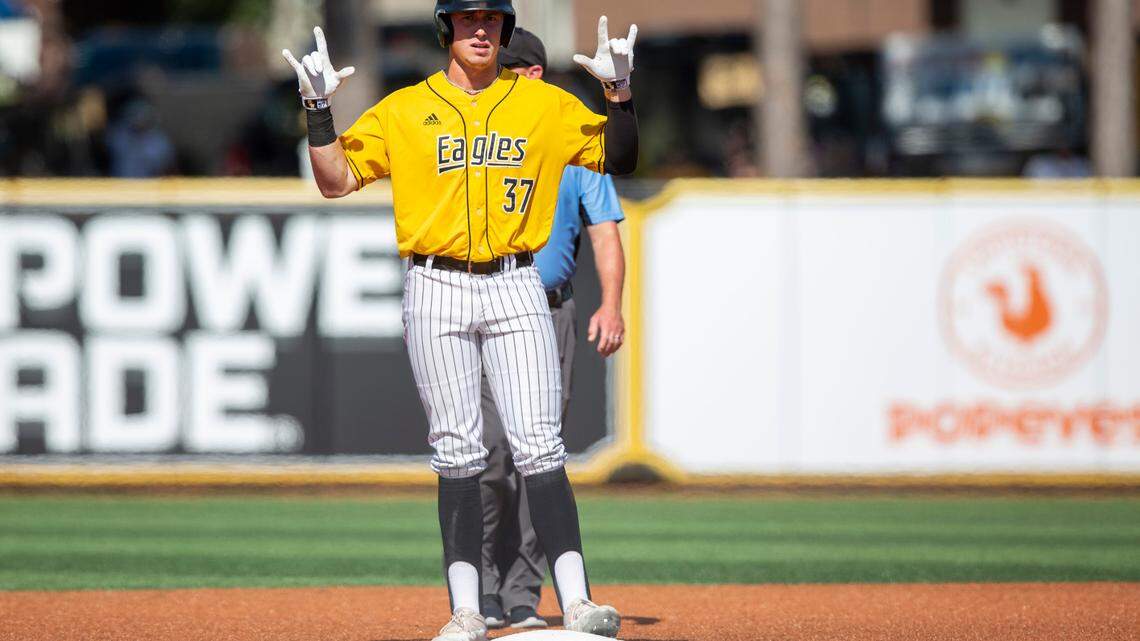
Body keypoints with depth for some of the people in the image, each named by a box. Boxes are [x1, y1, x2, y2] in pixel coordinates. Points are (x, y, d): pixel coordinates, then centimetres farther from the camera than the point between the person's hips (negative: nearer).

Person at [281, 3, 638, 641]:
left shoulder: (546, 104, 9)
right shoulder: (404, 110, 7)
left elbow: (619, 159, 11)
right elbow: (337, 180, 5)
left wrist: (620, 92, -4)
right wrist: (318, 106, -8)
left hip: (516, 287, 0)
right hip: (436, 289, 0)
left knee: (540, 446, -9)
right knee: (458, 452, -1)